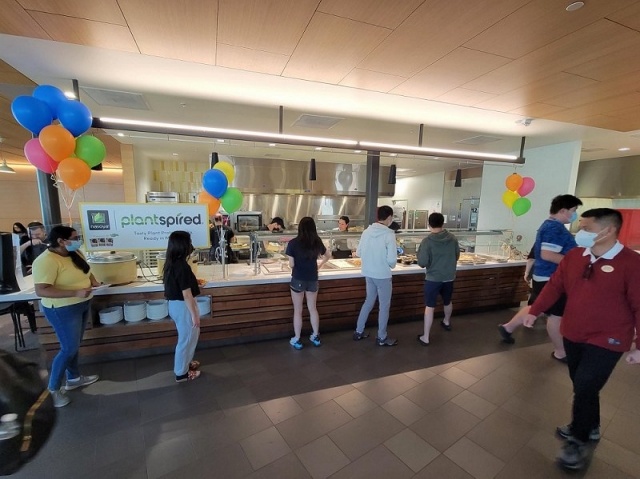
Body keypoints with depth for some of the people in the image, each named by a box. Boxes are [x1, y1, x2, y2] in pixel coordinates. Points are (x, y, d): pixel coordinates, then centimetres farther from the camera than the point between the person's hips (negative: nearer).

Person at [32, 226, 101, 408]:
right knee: (69, 349, 2)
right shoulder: (46, 261, -24)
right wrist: (75, 292, -32)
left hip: (83, 305, 8)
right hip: (63, 310, -8)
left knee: (74, 345, 20)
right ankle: (53, 388, 23)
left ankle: (74, 378, 37)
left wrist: (93, 281, -2)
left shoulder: (75, 254, 2)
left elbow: (85, 270, 18)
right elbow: (41, 291, -27)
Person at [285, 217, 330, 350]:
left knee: (298, 310, 10)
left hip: (298, 280, -3)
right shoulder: (317, 242, -3)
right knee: (313, 308, 18)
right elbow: (327, 256, 13)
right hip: (313, 279, 3)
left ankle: (297, 340, 21)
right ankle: (316, 337, 29)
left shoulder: (293, 243, -13)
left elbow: (291, 264, -11)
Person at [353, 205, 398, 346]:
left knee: (369, 301, 22)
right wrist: (392, 265, 2)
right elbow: (392, 259, -20)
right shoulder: (389, 234, -17)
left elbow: (358, 253, 4)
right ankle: (382, 338, 24)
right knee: (384, 306, 11)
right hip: (383, 275, -6)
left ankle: (358, 331, 30)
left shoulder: (367, 231, -1)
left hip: (368, 273, 6)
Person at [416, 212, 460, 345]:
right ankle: (447, 322, 53)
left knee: (430, 307, 2)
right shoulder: (453, 238, -4)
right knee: (447, 302, 27)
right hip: (449, 277, 5)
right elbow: (457, 256, 10)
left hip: (433, 278, -4)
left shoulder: (427, 241, -18)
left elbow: (422, 263, -17)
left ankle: (425, 337, 6)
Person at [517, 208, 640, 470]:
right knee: (582, 387, 19)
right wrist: (533, 311, 4)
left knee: (585, 389, -2)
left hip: (606, 340, -5)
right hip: (573, 335, 5)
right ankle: (589, 427, 41)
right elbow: (555, 286, 5)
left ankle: (578, 441, 19)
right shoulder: (574, 256, -1)